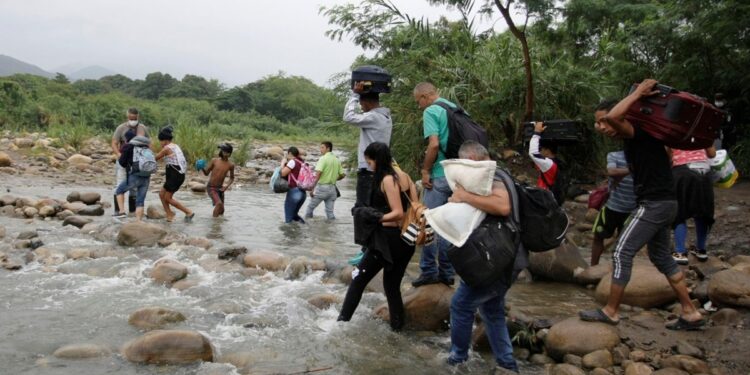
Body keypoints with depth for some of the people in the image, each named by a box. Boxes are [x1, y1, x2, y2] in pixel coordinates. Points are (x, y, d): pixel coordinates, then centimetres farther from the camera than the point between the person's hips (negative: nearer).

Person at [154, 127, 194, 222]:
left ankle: (189, 212, 1)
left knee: (168, 198, 0)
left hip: (175, 175, -9)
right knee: (162, 194, 14)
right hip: (179, 174, 9)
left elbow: (156, 158, -2)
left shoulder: (167, 148, -12)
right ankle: (169, 215, 16)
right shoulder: (176, 146, 14)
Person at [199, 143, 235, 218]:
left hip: (220, 189, 4)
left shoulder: (230, 165, -2)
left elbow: (232, 178, 12)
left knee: (221, 211, 10)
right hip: (211, 188, -4)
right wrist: (202, 168, -22)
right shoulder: (214, 160, -7)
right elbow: (206, 173, -1)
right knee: (219, 203, -26)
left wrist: (227, 186, -4)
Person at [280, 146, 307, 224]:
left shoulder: (292, 161, -8)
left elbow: (283, 173, -9)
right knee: (294, 214, 20)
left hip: (294, 191, -8)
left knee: (288, 217, 2)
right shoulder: (302, 162, 16)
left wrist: (283, 163, 6)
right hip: (302, 192, 8)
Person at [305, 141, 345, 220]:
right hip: (332, 188, 6)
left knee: (310, 207, 9)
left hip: (322, 187, -6)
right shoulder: (337, 160, 10)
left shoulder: (323, 158, -10)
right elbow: (342, 175, 13)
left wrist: (313, 188, -18)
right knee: (329, 211, 10)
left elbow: (318, 173, -20)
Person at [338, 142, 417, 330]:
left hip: (389, 238, -8)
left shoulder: (387, 180, -15)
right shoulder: (403, 176, 9)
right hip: (405, 237, 8)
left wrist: (374, 218, -20)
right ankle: (397, 324, 19)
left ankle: (344, 317, 15)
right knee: (392, 284, 16)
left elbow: (398, 213, -20)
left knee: (360, 276, 7)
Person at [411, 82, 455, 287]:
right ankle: (446, 272, 17)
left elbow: (434, 144, -19)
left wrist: (425, 170, -9)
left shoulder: (431, 111, -8)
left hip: (441, 175, -8)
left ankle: (429, 271, 5)